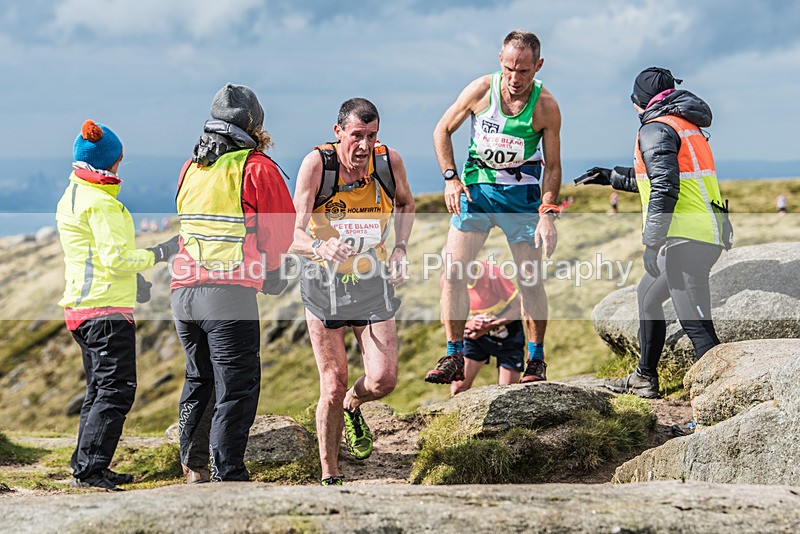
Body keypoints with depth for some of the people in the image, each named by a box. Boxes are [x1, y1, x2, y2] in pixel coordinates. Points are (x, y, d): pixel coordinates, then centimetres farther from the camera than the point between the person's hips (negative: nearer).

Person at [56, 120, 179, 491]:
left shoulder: (71, 198, 15)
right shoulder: (101, 204, -16)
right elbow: (116, 259, -20)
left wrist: (131, 279, 22)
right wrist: (158, 254, -9)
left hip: (80, 307, 10)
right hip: (107, 308, -10)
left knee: (100, 388, 16)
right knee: (116, 389, -10)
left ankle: (85, 465, 18)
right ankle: (89, 470, -15)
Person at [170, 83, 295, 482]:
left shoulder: (190, 168, 17)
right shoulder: (257, 168, -2)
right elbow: (283, 227, 1)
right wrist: (269, 266, 20)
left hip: (183, 289, 6)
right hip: (230, 291, -6)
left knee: (199, 379, 21)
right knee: (237, 388, -3)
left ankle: (193, 468, 28)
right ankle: (227, 475, -7)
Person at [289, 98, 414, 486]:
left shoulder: (389, 162, -10)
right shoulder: (317, 163, -20)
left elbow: (405, 204, 14)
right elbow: (293, 235, -25)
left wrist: (399, 248, -1)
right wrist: (319, 246, -47)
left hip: (372, 280, 2)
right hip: (324, 281, -2)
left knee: (383, 380, -6)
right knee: (333, 388, -2)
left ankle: (353, 406, 31)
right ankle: (329, 476, 15)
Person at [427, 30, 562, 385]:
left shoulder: (546, 107, -13)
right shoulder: (480, 90, -11)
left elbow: (552, 166, -4)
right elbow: (442, 130, 2)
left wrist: (547, 213, -14)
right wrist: (450, 178, -8)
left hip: (522, 193, -1)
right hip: (476, 186, 1)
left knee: (530, 279, -3)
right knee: (453, 271, -7)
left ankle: (536, 360, 13)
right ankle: (453, 359, 0)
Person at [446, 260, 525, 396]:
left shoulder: (490, 272, -26)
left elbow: (517, 308, -23)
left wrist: (488, 327, -31)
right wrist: (468, 324, -25)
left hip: (506, 336, -3)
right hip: (475, 335, 3)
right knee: (458, 387, -11)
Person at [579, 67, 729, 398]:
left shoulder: (655, 129, -8)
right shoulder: (689, 127, 21)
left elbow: (665, 188, -20)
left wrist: (652, 242, -19)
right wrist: (613, 177, 43)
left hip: (686, 240, -10)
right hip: (709, 236, 10)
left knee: (697, 327, -14)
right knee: (647, 297, 26)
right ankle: (644, 379, 35)